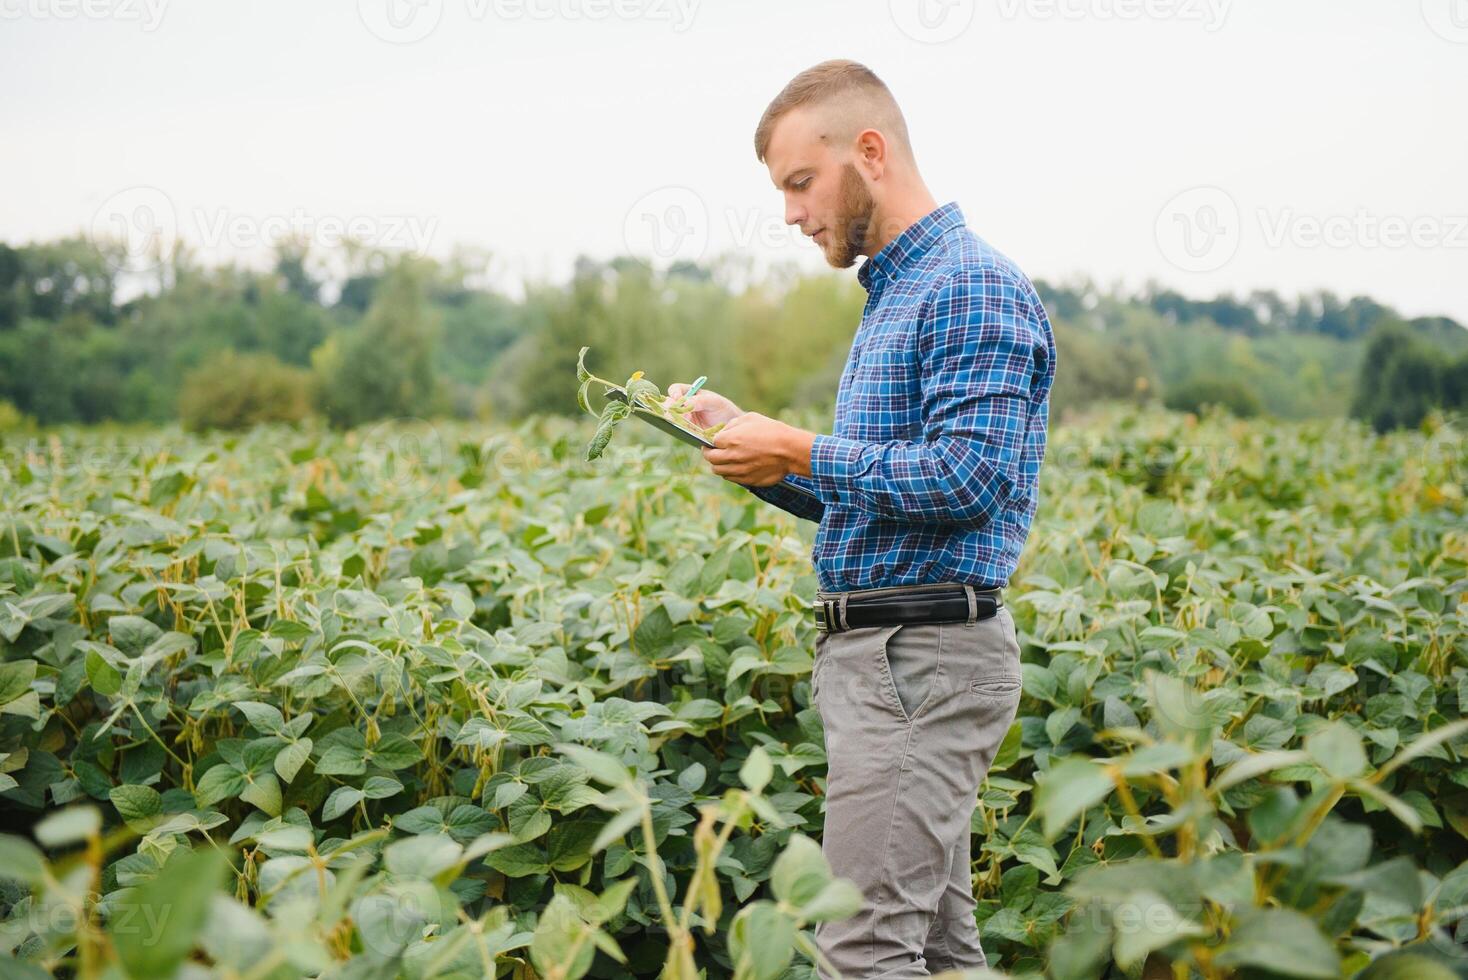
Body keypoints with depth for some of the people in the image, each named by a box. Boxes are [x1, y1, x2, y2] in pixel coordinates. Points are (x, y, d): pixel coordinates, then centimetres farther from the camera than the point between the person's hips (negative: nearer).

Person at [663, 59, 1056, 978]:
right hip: (884, 654, 10)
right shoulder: (893, 292, 22)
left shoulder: (973, 288, -11)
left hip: (925, 660, -10)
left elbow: (970, 477, -23)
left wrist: (801, 452, -15)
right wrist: (748, 437, 10)